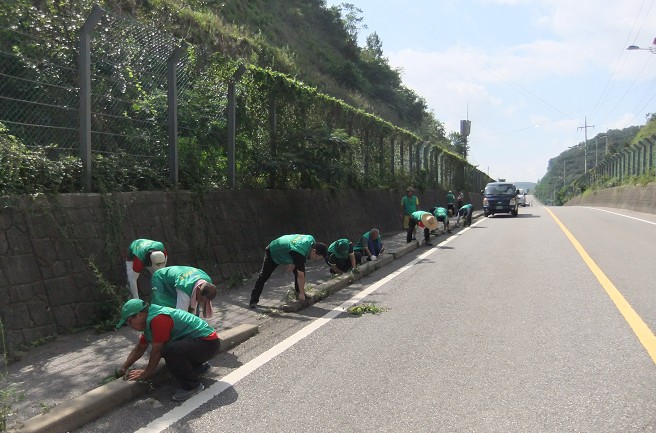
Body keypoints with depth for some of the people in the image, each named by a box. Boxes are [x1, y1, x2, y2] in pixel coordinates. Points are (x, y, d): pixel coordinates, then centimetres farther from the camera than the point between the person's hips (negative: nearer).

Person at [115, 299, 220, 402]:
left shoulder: (158, 319, -21)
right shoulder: (149, 320, 11)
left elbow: (156, 351, -17)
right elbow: (139, 348, 22)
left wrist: (146, 373, -4)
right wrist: (124, 367, 16)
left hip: (209, 343, -11)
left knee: (169, 350, -30)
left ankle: (192, 386, -10)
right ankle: (199, 367, 26)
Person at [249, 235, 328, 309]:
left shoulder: (311, 240, -19)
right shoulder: (300, 253, -43)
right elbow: (300, 276, -36)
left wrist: (294, 263, 2)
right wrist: (302, 293, -29)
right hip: (272, 252, -8)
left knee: (301, 268, -6)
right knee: (263, 276, -3)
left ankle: (298, 292, 6)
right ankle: (253, 301, 5)